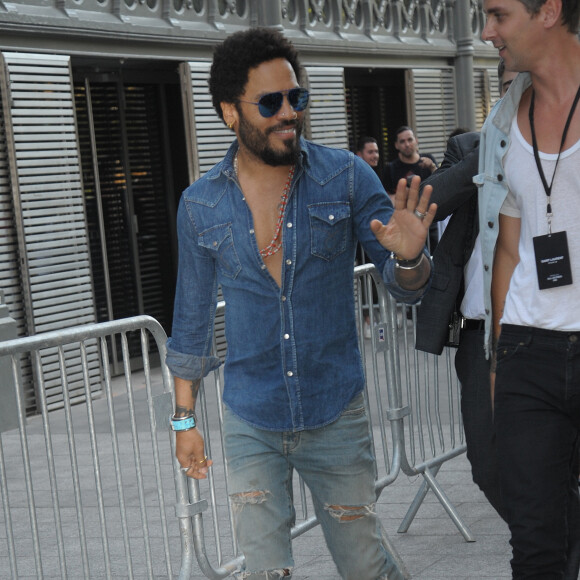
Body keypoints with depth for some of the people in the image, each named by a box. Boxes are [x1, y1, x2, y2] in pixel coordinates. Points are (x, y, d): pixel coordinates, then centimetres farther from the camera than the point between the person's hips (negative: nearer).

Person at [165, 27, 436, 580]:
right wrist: (185, 418, 10)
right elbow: (192, 318, 9)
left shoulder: (345, 177, -6)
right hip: (251, 425, 1)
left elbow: (405, 287, -3)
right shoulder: (200, 205, -2)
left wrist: (408, 256, -27)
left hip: (335, 416, -1)